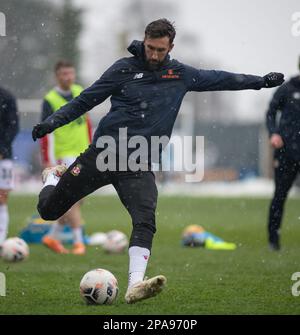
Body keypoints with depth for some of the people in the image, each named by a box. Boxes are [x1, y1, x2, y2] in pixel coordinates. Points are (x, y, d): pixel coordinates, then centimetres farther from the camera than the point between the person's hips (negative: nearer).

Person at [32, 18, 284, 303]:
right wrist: (53, 121, -6)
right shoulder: (125, 69, 0)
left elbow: (219, 79, 18)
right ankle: (55, 177, 40)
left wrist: (262, 81, 18)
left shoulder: (181, 75, 8)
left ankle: (135, 285, -28)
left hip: (139, 166, 1)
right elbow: (86, 100, 4)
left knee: (145, 221, -23)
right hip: (103, 152, -1)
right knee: (48, 209, 6)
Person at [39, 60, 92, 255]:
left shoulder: (80, 93, 8)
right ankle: (78, 242, -12)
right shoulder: (50, 100, -10)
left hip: (83, 155, 6)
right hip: (65, 156, -6)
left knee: (75, 201, 10)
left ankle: (53, 237, 22)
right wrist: (47, 163, -14)